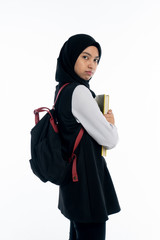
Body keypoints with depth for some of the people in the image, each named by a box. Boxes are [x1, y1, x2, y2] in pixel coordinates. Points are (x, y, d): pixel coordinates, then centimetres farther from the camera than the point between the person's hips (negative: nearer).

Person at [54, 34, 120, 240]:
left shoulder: (62, 89, 9)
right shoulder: (79, 92, -20)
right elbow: (110, 140, -18)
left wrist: (104, 121, 3)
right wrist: (111, 122, 3)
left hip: (72, 175, 10)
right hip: (87, 179, -10)